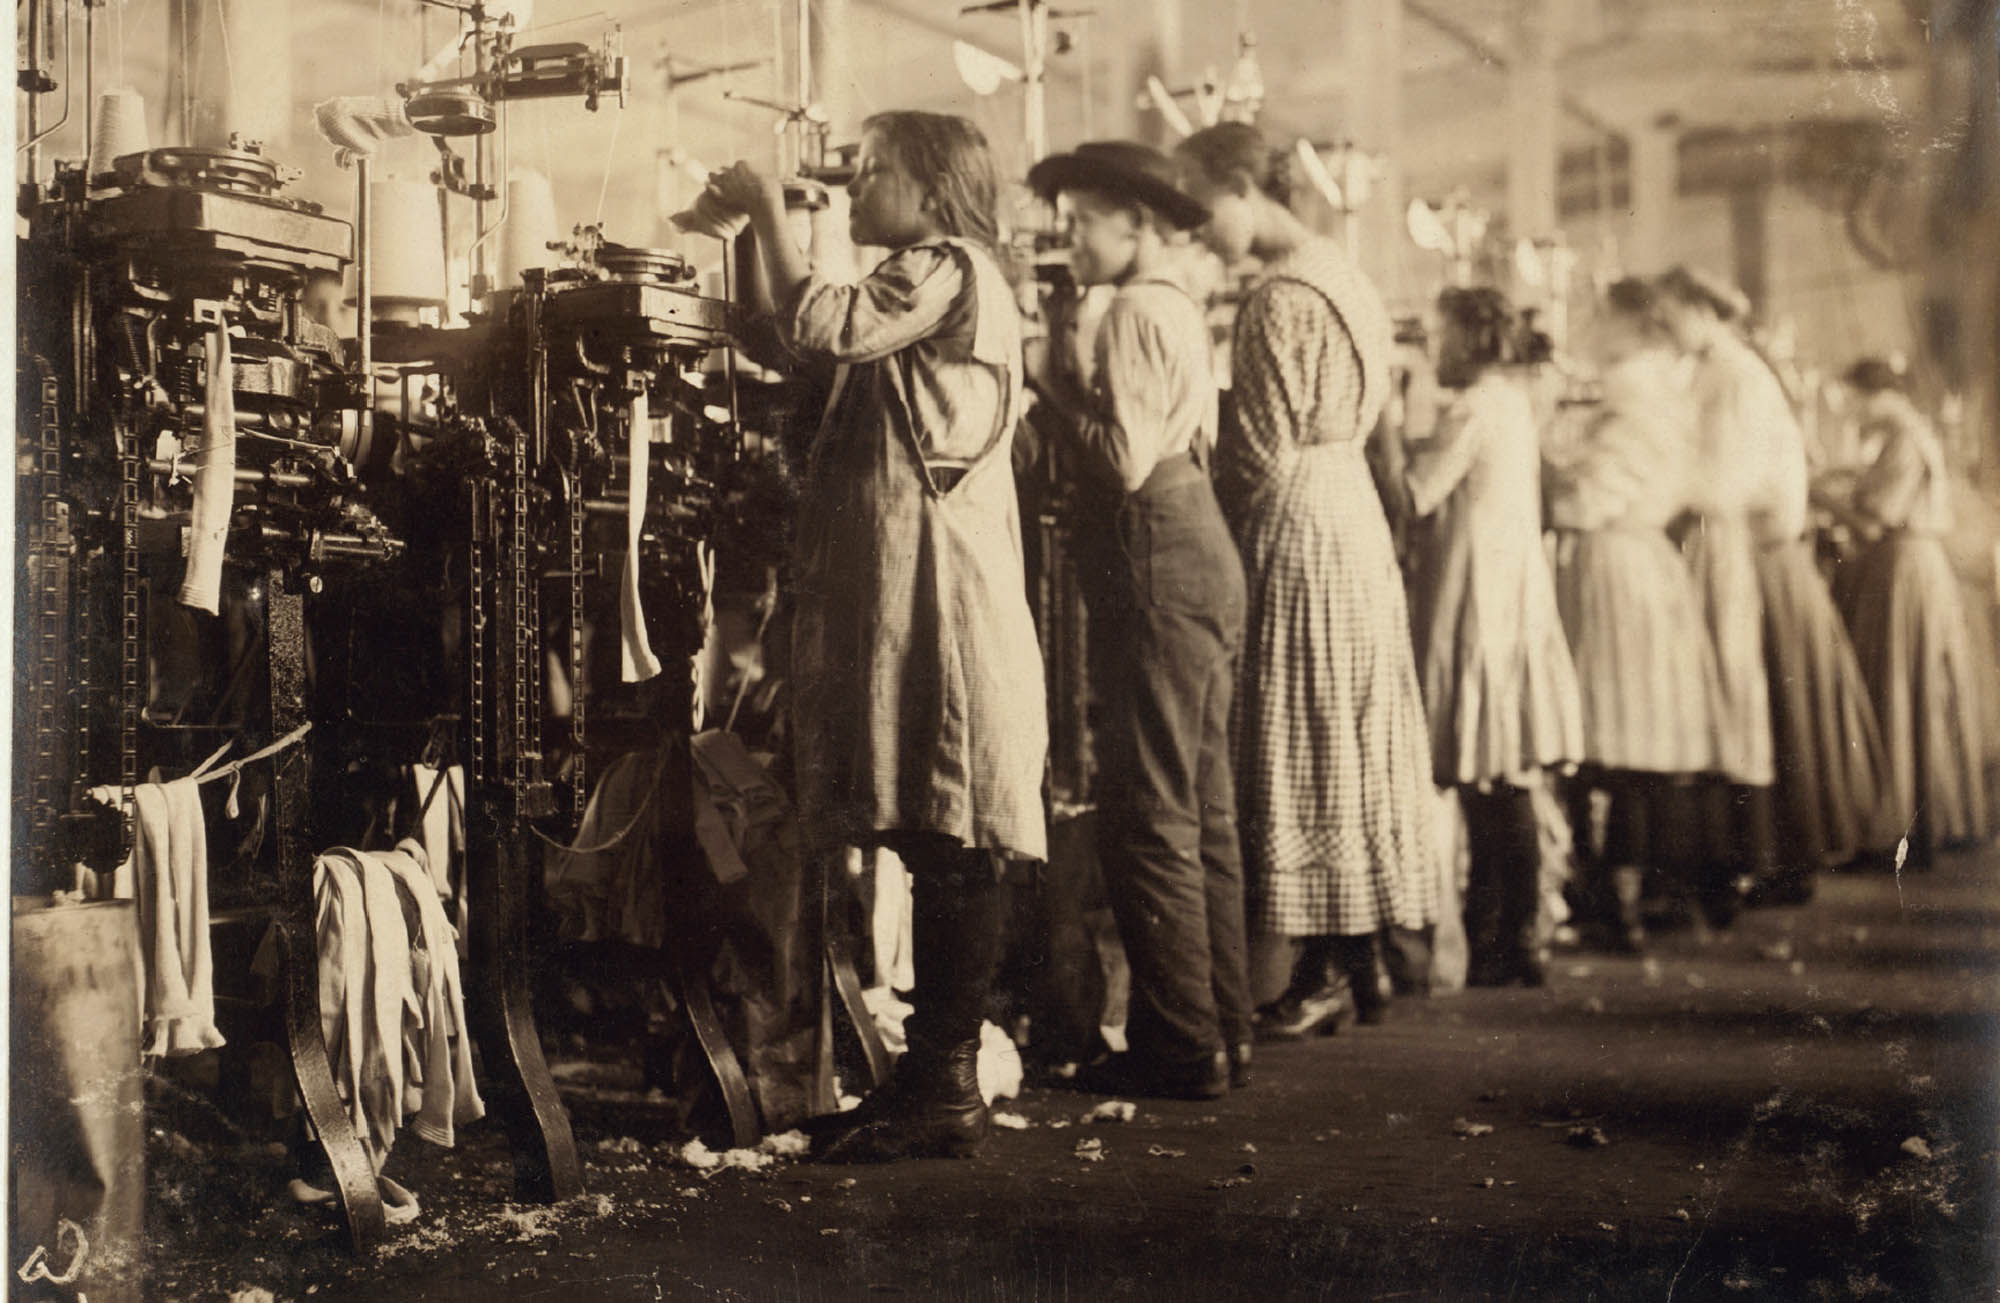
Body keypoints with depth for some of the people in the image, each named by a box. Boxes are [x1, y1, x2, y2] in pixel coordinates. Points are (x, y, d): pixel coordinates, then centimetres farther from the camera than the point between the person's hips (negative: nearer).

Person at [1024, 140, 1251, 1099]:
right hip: (1203, 547, 10)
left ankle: (1181, 1048, -1)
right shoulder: (1181, 307, 19)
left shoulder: (1135, 312, -11)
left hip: (1158, 556, -10)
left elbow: (1129, 461, -18)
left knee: (1147, 814, -5)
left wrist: (1059, 389, -8)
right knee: (1204, 808, 13)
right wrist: (1074, 395, 12)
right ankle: (1223, 1030, 20)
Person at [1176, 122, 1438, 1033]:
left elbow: (1267, 454, -18)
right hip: (1352, 522, 9)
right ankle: (1363, 963, 17)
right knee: (1352, 752, 11)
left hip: (1300, 540, -9)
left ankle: (1319, 975, 2)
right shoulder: (1338, 275, 14)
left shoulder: (1280, 299, -15)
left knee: (1301, 755, -4)